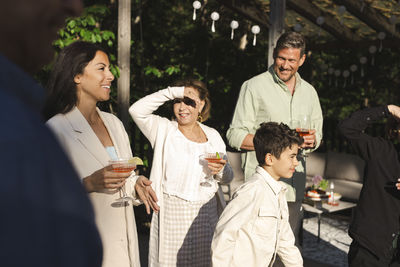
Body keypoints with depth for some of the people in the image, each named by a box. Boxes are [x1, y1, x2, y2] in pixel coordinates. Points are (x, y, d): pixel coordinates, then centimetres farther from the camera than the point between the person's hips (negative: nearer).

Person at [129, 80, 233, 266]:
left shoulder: (212, 135, 10)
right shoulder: (164, 129, 0)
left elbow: (228, 177, 14)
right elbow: (137, 110, -18)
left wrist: (221, 170, -9)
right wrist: (172, 92, -17)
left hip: (208, 212, 3)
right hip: (173, 214, -3)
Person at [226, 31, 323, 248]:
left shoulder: (309, 91, 15)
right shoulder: (254, 87, -3)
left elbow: (317, 131, 23)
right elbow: (235, 136, -7)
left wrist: (312, 140, -1)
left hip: (294, 185, 5)